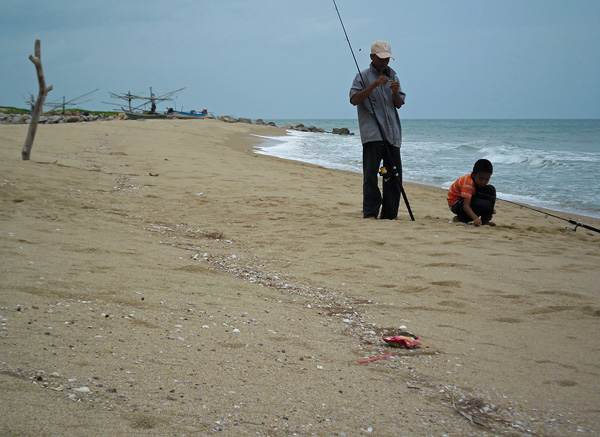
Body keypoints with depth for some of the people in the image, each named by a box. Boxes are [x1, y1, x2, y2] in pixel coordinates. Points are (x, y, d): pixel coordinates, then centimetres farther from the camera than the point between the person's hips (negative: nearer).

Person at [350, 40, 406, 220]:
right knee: (371, 173, -9)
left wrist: (395, 92, -6)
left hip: (392, 132, 5)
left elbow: (399, 104, 15)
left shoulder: (392, 76, 18)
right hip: (372, 132, -5)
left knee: (394, 174, 4)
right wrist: (374, 85, -17)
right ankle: (370, 212, -6)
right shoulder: (363, 76, 3)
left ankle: (390, 213, 11)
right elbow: (354, 99, -10)